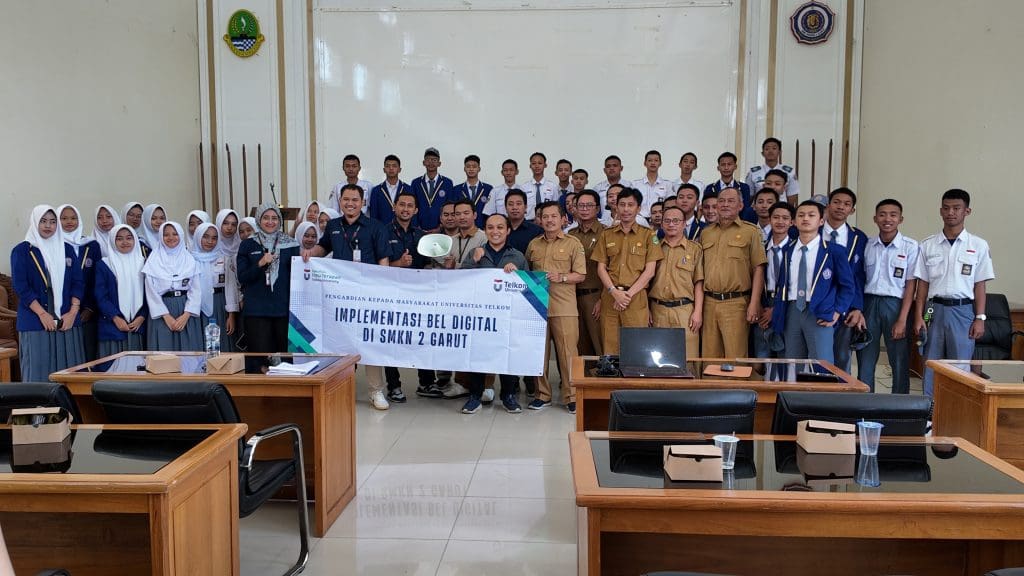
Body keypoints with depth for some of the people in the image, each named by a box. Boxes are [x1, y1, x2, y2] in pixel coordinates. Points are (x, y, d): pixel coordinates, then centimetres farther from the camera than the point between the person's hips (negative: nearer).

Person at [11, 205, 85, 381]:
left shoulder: (67, 249, 13)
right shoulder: (21, 251, 3)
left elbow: (78, 282, 8)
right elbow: (20, 286, -5)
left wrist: (73, 312, -6)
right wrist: (42, 314, -14)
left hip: (67, 322, 3)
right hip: (35, 322, -3)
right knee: (38, 372, -4)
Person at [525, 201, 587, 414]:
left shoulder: (573, 243, 5)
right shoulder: (533, 244, 15)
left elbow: (580, 275, 2)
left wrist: (561, 277, -13)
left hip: (564, 307, -3)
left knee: (567, 352, -5)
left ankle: (571, 397, 3)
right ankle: (542, 395, 16)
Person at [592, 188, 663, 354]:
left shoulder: (648, 235, 7)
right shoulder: (607, 235, 14)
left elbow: (649, 271, 0)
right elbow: (601, 268, 9)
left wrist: (628, 293, -9)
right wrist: (614, 292, -7)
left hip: (636, 298, -2)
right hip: (610, 297, 2)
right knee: (610, 346, -1)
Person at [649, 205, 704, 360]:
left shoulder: (695, 249, 7)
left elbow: (698, 283, 2)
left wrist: (698, 312, -6)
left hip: (685, 311, -2)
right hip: (657, 310, 2)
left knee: (687, 357, -6)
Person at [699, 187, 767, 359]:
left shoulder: (750, 231, 3)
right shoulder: (705, 233, 16)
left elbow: (758, 269, -2)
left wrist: (754, 304, -10)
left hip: (736, 303, -4)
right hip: (708, 302, 4)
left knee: (735, 357, -3)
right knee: (709, 357, 6)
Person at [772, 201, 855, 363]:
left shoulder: (834, 251, -1)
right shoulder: (788, 251, 11)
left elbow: (847, 285, 3)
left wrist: (837, 312, -6)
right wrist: (776, 311, 9)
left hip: (819, 315, -4)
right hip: (792, 312, 4)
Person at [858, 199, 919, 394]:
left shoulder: (910, 247, -4)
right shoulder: (867, 246, 6)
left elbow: (911, 285, -5)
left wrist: (902, 320, -10)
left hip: (895, 304, -3)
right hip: (869, 303, 3)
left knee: (900, 363, 2)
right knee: (865, 361, 7)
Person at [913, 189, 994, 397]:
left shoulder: (978, 245, 3)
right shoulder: (927, 245, 6)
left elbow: (979, 285, 3)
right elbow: (923, 283, 7)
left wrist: (980, 318, -2)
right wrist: (918, 316, 1)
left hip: (963, 311, -1)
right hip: (935, 309, 1)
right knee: (931, 366, 5)